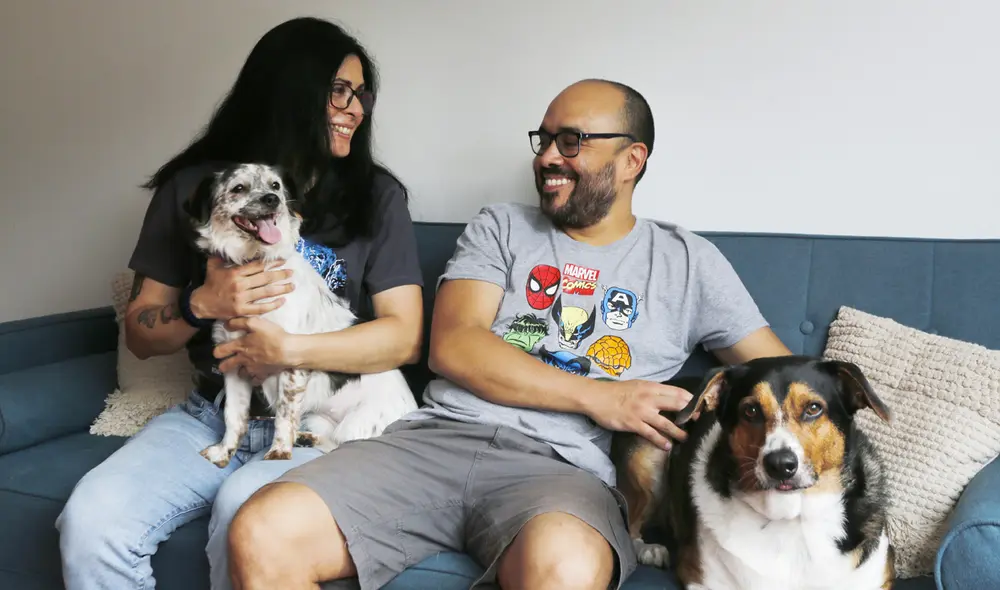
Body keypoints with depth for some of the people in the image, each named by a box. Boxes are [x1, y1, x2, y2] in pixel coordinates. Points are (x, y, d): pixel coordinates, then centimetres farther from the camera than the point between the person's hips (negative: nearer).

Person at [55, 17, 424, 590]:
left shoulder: (376, 196, 2)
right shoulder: (193, 188, 7)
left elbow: (405, 335, -6)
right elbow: (140, 335, 11)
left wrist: (287, 350, -16)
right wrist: (201, 306, -10)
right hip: (211, 416, 3)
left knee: (244, 512, -33)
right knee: (92, 516, -22)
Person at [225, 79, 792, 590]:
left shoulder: (687, 260, 16)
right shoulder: (500, 227, 18)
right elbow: (452, 347, 3)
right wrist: (597, 397, -6)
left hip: (562, 466, -2)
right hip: (437, 437, 3)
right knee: (259, 538, -23)